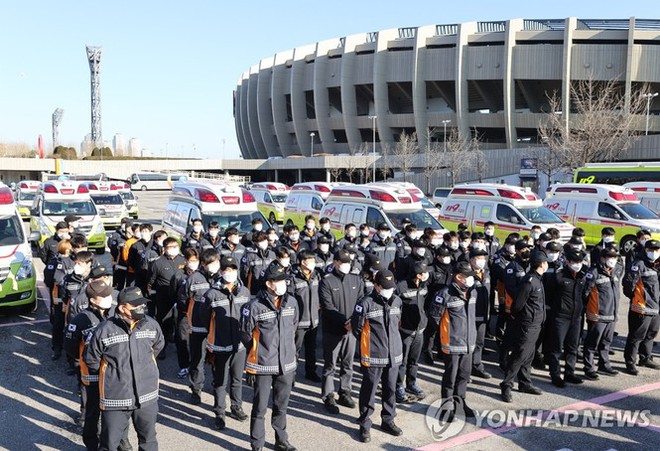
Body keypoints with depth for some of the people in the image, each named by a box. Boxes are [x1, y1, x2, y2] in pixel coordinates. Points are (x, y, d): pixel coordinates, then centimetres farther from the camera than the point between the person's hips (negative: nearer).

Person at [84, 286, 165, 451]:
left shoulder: (151, 325, -6)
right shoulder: (105, 330, -17)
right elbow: (90, 359, -3)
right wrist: (111, 374, 8)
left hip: (147, 396, 3)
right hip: (115, 399, -3)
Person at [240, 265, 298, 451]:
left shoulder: (291, 302, -1)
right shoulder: (255, 306, -16)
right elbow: (245, 333, -3)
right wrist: (257, 352, 4)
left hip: (286, 364, 4)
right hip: (263, 366, -4)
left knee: (281, 406, 20)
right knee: (260, 408, 7)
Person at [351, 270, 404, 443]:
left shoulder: (397, 301, 1)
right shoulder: (366, 303, -16)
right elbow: (356, 328, -5)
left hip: (394, 355, 5)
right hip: (373, 356, -5)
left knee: (390, 389, 16)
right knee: (369, 391, 7)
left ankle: (388, 421, 34)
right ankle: (364, 425, 22)